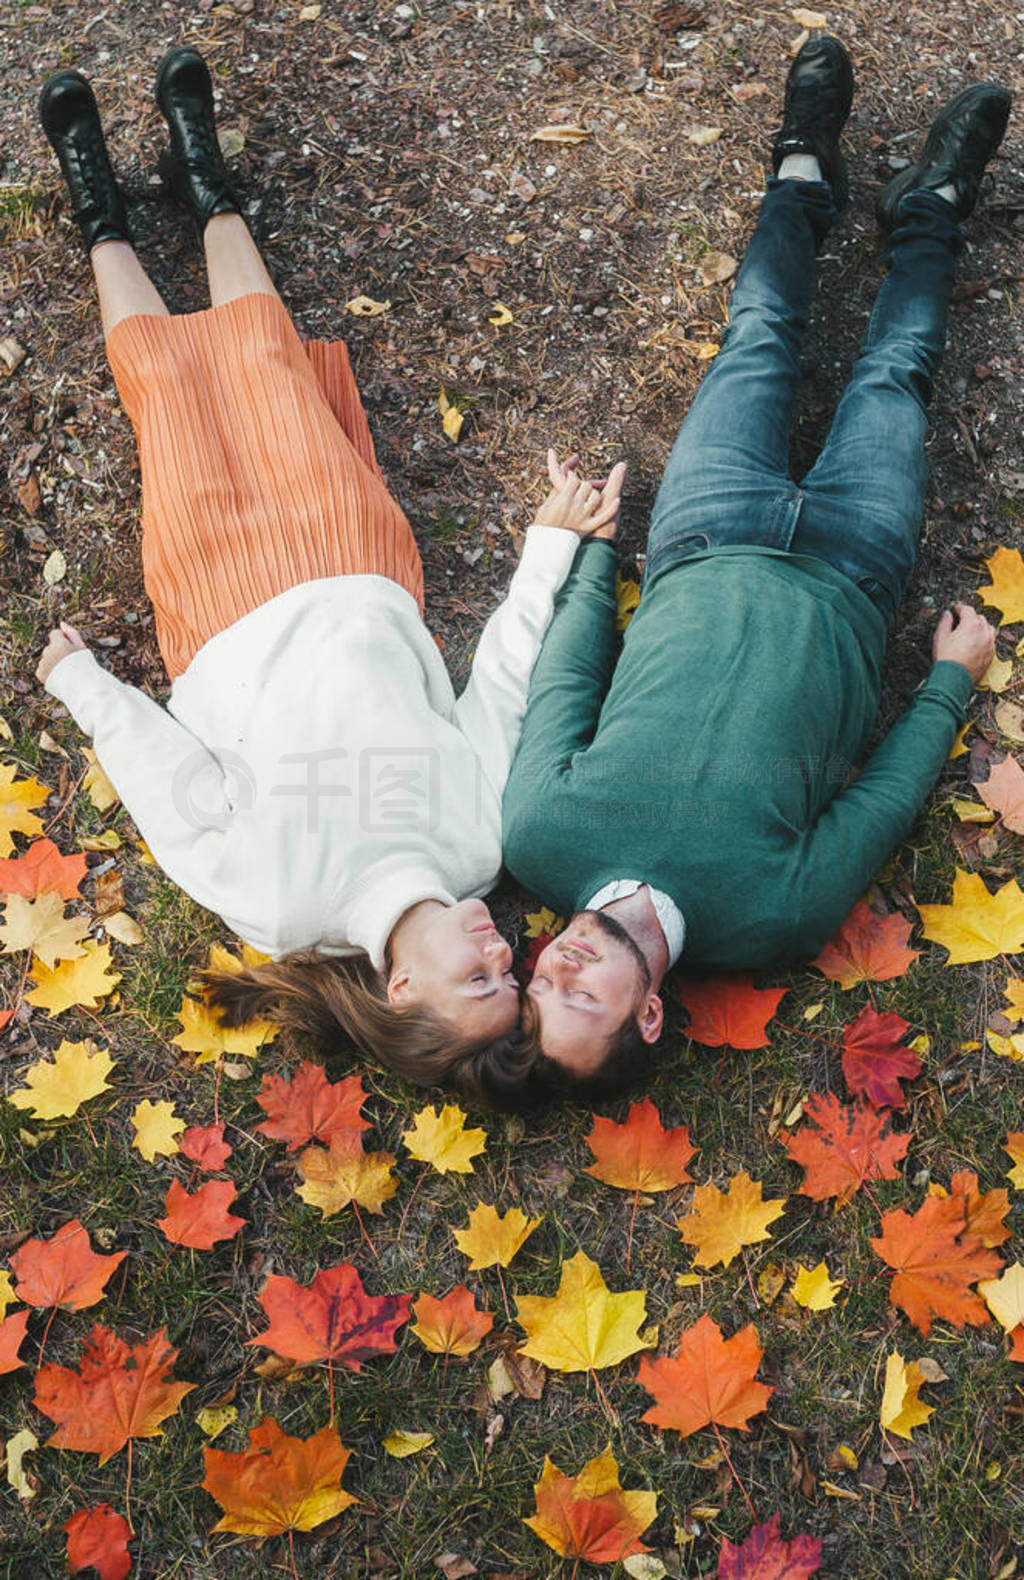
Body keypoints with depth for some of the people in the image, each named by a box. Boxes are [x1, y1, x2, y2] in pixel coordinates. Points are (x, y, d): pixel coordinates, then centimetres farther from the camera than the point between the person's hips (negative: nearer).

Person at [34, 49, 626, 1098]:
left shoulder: (273, 903, -33)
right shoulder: (489, 834, -28)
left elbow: (164, 769, -21)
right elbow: (507, 677, -17)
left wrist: (74, 677, -5)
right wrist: (554, 538, -14)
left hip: (226, 613, -2)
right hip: (355, 586, 3)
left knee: (167, 372, 11)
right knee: (261, 348, 14)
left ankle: (103, 218, 46)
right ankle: (205, 187, 46)